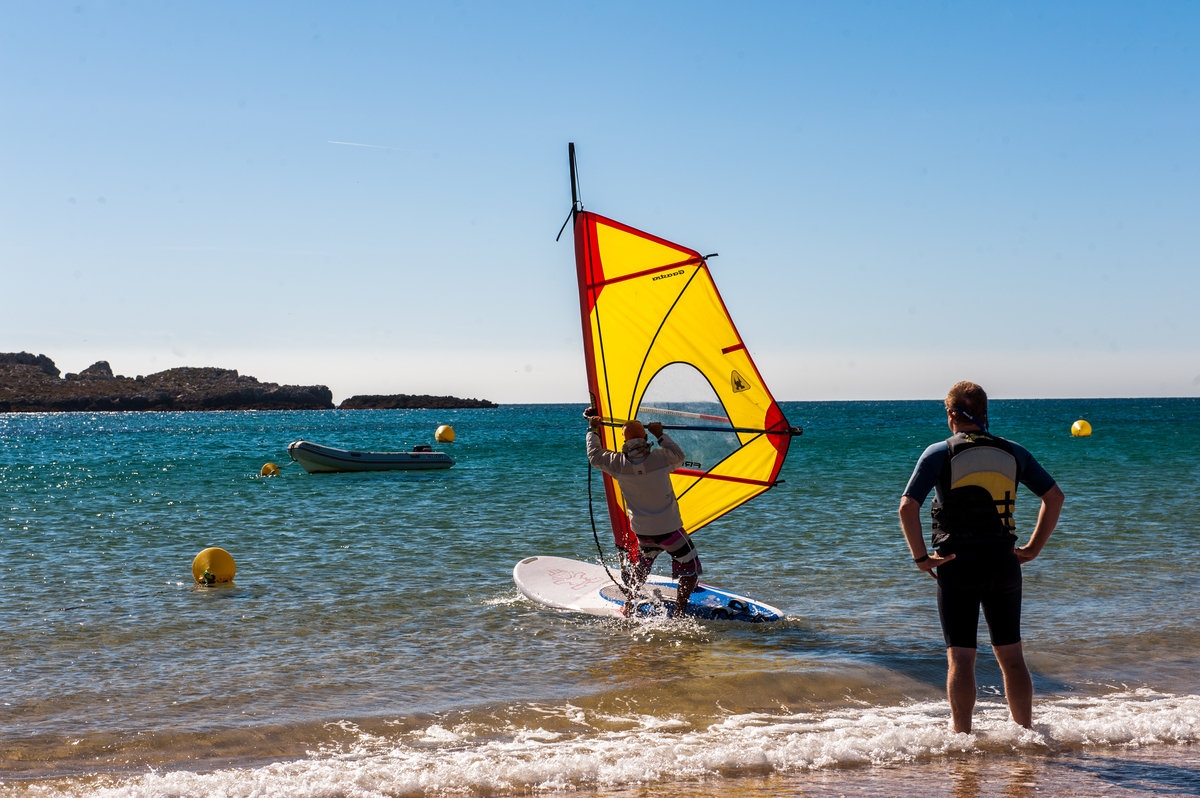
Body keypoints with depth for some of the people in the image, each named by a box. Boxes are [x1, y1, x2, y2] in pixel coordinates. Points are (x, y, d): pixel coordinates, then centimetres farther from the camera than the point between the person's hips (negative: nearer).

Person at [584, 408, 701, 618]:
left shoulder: (618, 464, -9)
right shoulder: (660, 458, -16)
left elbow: (594, 456, 11)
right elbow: (679, 455, 7)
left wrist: (593, 430, 21)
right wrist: (661, 435, 12)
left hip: (642, 531, 4)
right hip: (670, 529, -4)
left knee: (642, 567, 30)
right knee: (690, 570, 9)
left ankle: (628, 607, 34)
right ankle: (678, 616, 3)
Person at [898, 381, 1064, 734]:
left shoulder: (938, 454, -5)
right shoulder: (1012, 453, 6)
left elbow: (907, 507, -15)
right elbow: (1055, 496, 8)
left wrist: (921, 557, -8)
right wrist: (1034, 547, 11)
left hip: (957, 565, -3)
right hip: (1002, 563, 3)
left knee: (960, 658, 1)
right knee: (1011, 656, 13)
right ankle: (1026, 735, 19)